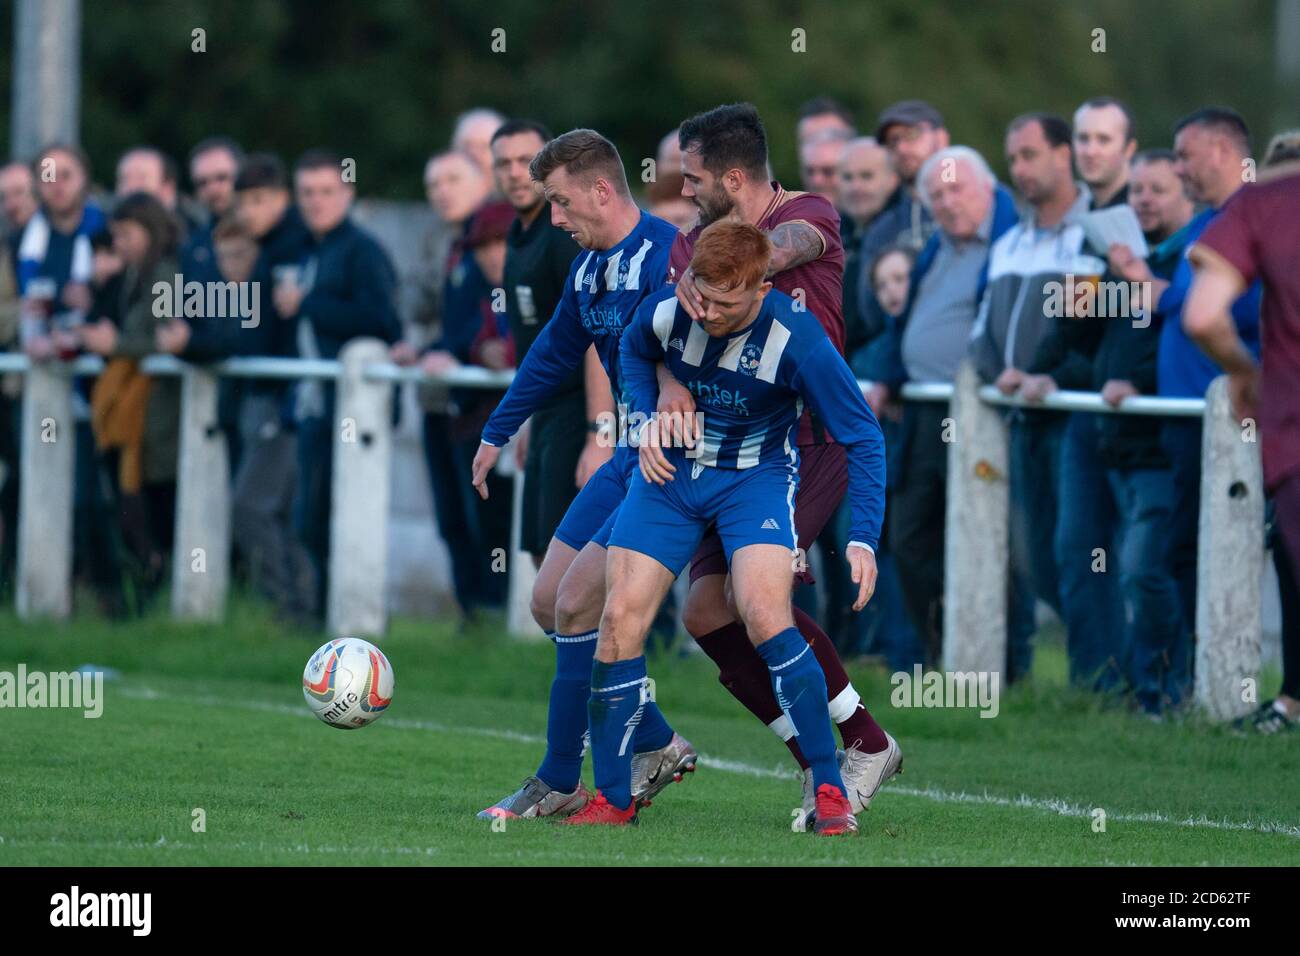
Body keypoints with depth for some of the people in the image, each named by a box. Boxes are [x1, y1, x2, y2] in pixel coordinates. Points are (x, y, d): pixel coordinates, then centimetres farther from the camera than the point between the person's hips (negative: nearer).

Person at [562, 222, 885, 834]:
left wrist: (863, 540, -21)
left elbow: (862, 437, -14)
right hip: (671, 467, 4)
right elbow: (635, 352, 13)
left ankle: (830, 791, -15)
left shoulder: (796, 340, -25)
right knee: (621, 617, -8)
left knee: (763, 614, -26)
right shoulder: (667, 310, -15)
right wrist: (647, 421, -4)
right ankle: (613, 799, 6)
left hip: (757, 477, -3)